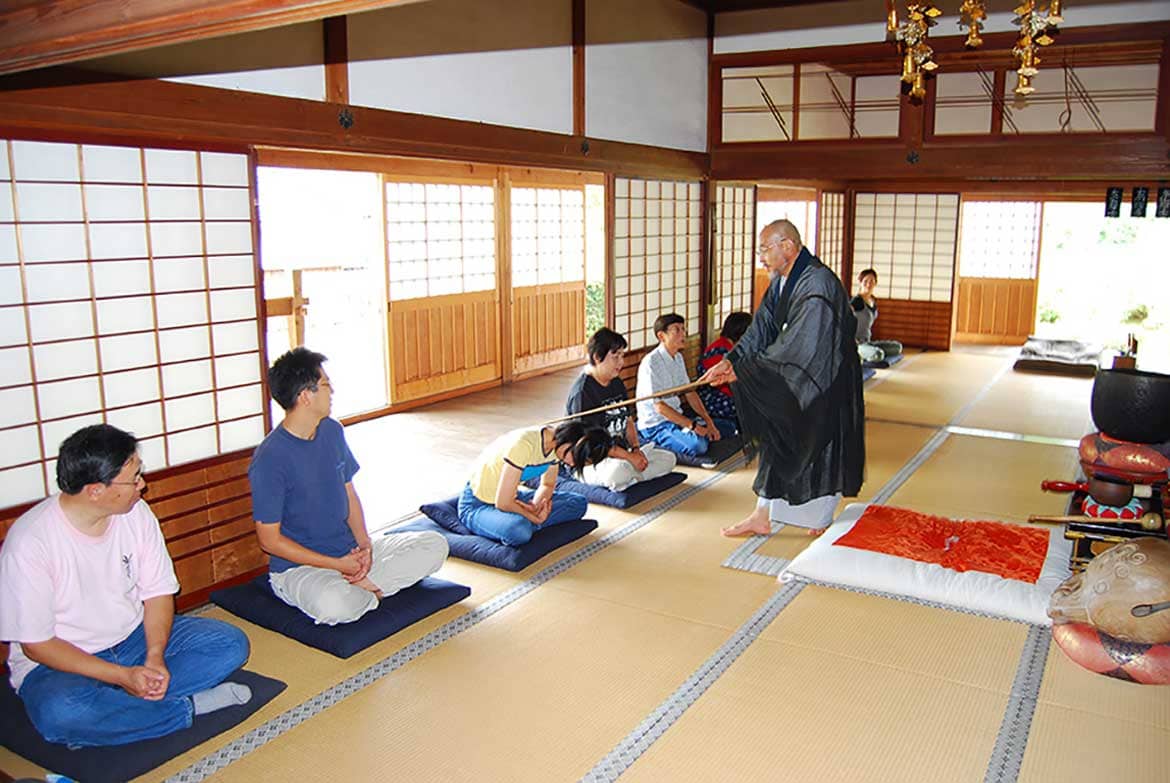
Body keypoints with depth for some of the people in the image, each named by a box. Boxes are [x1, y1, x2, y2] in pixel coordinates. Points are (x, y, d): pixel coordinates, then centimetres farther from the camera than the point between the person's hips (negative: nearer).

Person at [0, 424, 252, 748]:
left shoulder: (136, 512, -7)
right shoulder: (29, 542, -22)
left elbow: (158, 592, 0)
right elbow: (36, 644, -18)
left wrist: (155, 658, -18)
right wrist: (123, 677, -26)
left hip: (134, 637, 5)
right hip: (58, 661, -4)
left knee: (231, 643, -13)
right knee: (59, 714, -38)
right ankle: (189, 705, -18)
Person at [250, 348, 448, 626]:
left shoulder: (332, 431, 3)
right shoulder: (269, 460, -19)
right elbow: (269, 539, -16)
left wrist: (364, 543, -7)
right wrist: (338, 565, -19)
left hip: (349, 550, 7)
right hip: (298, 566, -6)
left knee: (435, 545, -4)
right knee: (336, 606, -39)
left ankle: (358, 585, -13)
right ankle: (366, 589, -6)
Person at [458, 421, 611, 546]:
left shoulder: (555, 444, -7)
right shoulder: (523, 445, -33)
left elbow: (547, 485, 7)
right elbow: (503, 503, -29)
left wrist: (535, 504, -15)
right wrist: (535, 518, -16)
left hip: (512, 497, 8)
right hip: (477, 505, -8)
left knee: (578, 503, -3)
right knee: (519, 531, -40)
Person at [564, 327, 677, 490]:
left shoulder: (617, 384, 12)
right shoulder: (582, 391, -17)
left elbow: (628, 420, 16)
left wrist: (636, 449, -4)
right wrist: (629, 456, -21)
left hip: (620, 454, 9)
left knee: (668, 458, 2)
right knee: (619, 471, -39)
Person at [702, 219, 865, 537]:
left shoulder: (818, 284, -27)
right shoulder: (780, 281, 3)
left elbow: (798, 344, -30)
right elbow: (761, 328, 4)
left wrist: (745, 369, -24)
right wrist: (730, 361, -10)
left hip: (826, 383, -8)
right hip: (791, 380, 9)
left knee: (823, 449, 8)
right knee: (777, 444, 11)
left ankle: (821, 519, 28)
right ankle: (761, 517, 20)